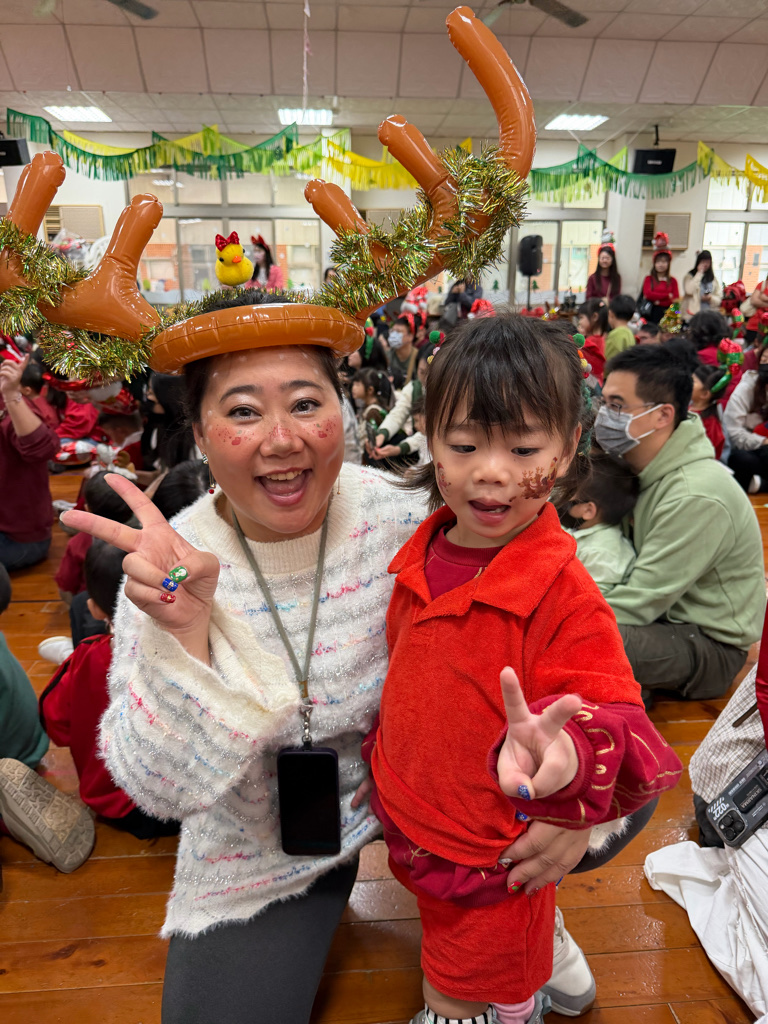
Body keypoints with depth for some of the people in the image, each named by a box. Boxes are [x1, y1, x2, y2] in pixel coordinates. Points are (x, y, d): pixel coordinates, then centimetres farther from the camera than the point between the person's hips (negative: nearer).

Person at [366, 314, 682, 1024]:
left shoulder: (562, 592, -25)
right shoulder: (423, 558, -6)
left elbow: (616, 720, -28)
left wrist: (562, 756, -48)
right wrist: (382, 759, 17)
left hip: (490, 864, -6)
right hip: (409, 830, 6)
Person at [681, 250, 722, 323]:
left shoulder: (713, 279, 15)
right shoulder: (690, 276, 4)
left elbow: (719, 299, 14)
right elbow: (689, 290, -18)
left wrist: (711, 298, -9)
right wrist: (699, 273, -10)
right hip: (692, 315, -3)